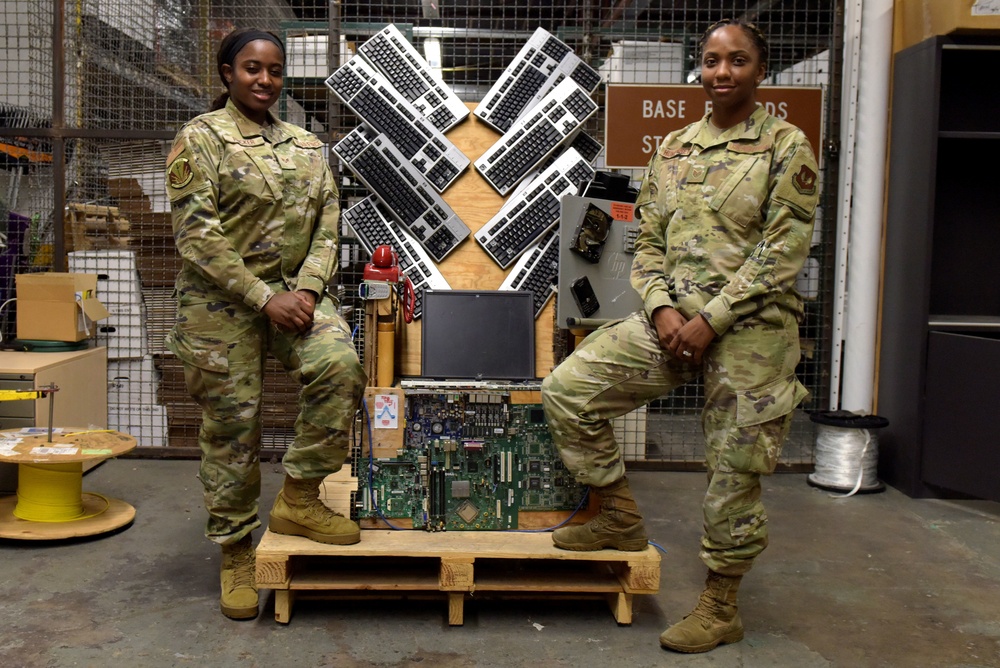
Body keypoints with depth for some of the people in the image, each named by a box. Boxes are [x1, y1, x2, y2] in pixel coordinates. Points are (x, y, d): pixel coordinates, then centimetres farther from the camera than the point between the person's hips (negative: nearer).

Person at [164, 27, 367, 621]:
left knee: (340, 365, -24)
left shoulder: (307, 146, 11)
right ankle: (236, 552, 19)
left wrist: (307, 289, -10)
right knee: (231, 427, 0)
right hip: (222, 301, -3)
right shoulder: (201, 139, -3)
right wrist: (264, 298, -17)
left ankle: (299, 498, -6)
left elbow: (327, 226, 8)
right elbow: (196, 235, -12)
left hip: (293, 290, 4)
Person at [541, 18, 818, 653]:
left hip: (749, 329, -5)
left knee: (733, 470, 3)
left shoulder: (786, 147, -3)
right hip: (674, 317, 5)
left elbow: (782, 253, -11)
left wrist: (710, 320, -16)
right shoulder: (673, 149, 12)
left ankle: (721, 608, 22)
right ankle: (622, 518, 14)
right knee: (568, 387, -3)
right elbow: (648, 243, 11)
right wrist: (662, 309, -7)